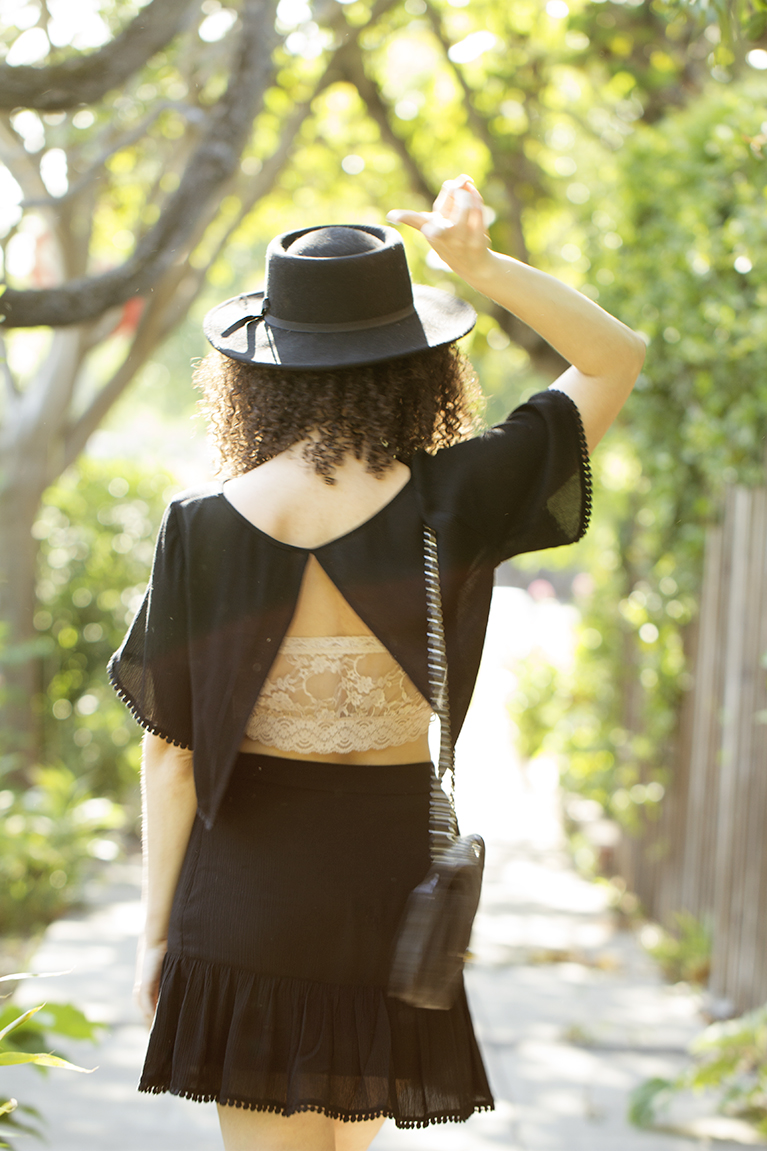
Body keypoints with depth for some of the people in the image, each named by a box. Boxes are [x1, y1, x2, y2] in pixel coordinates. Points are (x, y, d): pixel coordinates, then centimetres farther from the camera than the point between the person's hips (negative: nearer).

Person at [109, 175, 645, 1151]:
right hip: (387, 873, 0)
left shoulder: (202, 529, -12)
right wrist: (479, 262, -12)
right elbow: (617, 358, -2)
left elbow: (169, 750, -6)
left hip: (243, 886, 0)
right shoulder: (453, 507, -14)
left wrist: (156, 928, 4)